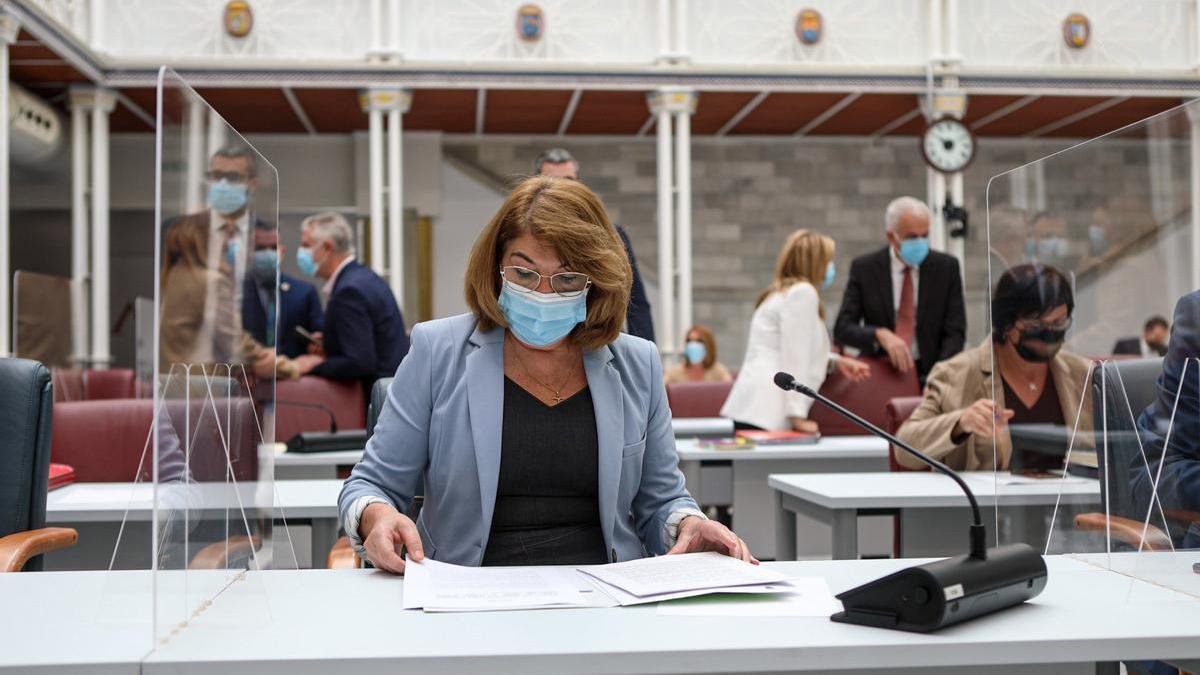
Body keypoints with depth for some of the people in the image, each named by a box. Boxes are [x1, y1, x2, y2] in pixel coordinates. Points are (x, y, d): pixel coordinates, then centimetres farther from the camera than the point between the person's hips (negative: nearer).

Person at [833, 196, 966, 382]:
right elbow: (842, 329, -4)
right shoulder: (864, 268, 1)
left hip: (929, 374, 0)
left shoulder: (946, 267, 3)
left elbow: (955, 332, 1)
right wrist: (880, 334, -23)